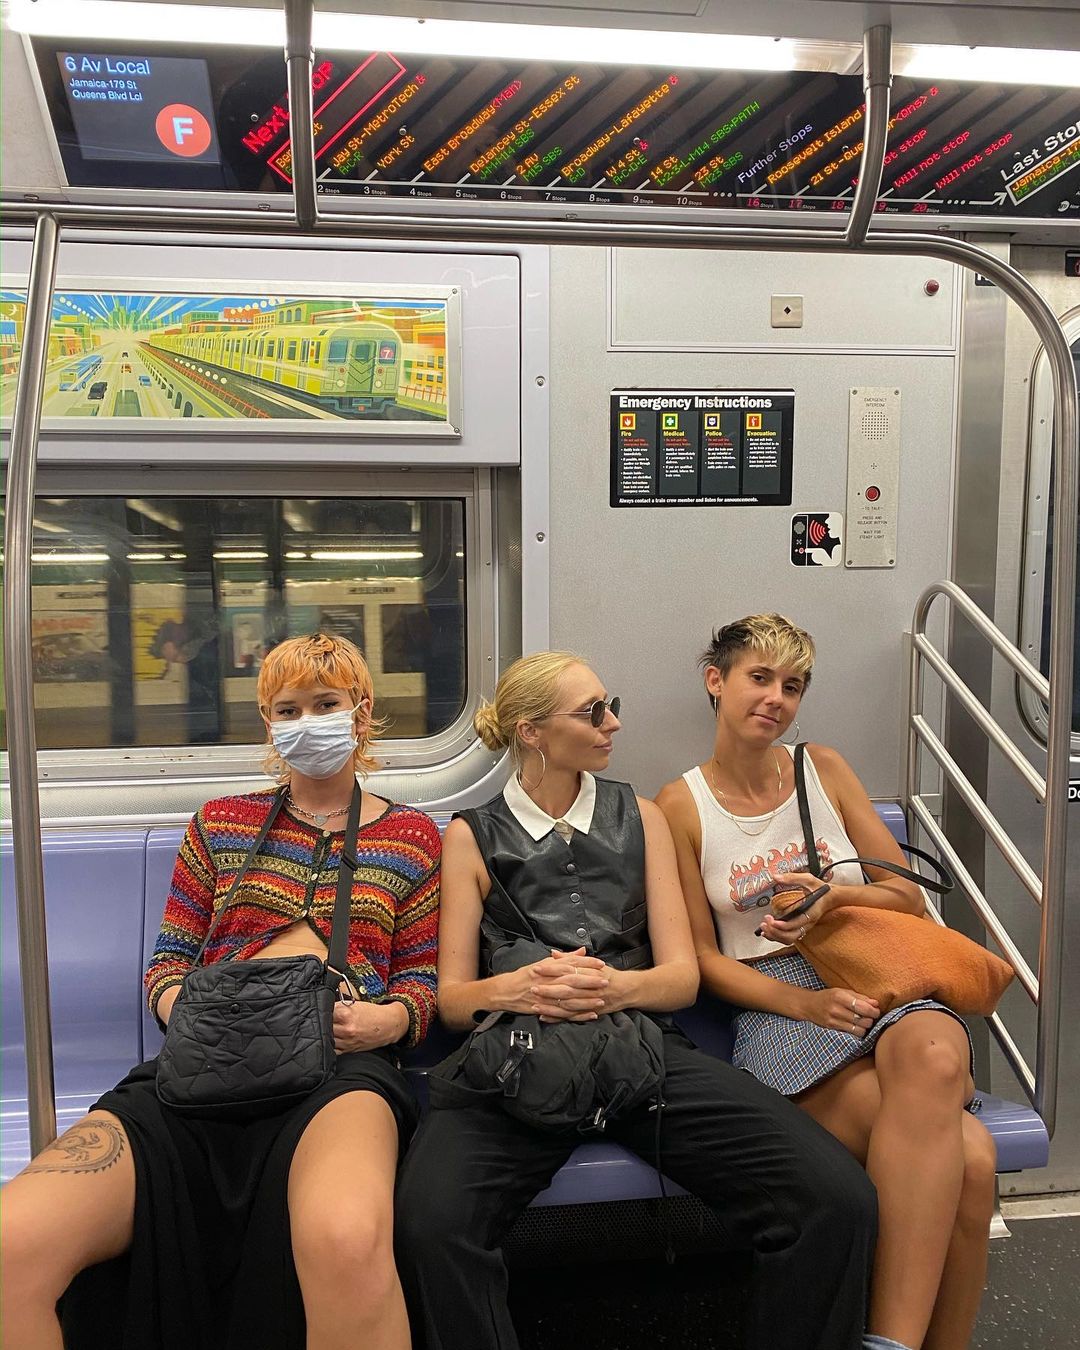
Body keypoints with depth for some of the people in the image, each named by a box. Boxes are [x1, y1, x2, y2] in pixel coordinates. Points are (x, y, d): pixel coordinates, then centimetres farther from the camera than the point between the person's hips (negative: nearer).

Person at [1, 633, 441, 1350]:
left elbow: (424, 979, 15)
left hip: (341, 1058, -2)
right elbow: (168, 960, 21)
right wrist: (183, 1010, -2)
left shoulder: (412, 834, 17)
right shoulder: (221, 823, 21)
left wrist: (391, 1018, -9)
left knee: (345, 1240, -41)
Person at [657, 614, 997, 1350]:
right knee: (965, 1157, -31)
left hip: (880, 983, 3)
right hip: (776, 1007, -3)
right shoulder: (680, 806, 3)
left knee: (932, 1055, -37)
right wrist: (804, 1002, -14)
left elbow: (909, 897, 15)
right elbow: (704, 958, 2)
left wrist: (837, 896, -7)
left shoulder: (825, 769, 13)